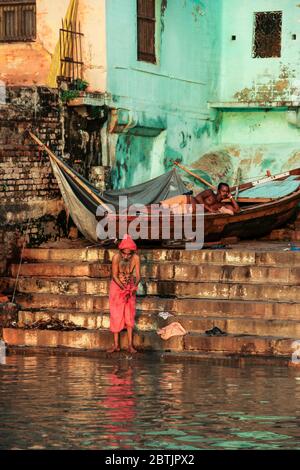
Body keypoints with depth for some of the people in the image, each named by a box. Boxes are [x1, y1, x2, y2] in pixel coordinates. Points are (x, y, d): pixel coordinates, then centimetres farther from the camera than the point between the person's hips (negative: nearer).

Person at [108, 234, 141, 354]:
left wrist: (134, 287, -35)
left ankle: (130, 345, 3)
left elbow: (138, 276, -16)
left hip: (130, 287, 1)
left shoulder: (136, 258, -21)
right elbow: (114, 276, -19)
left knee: (129, 315, 1)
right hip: (117, 286, -1)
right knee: (116, 315, 0)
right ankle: (116, 345, 4)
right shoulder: (116, 257, -24)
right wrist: (123, 288, -30)